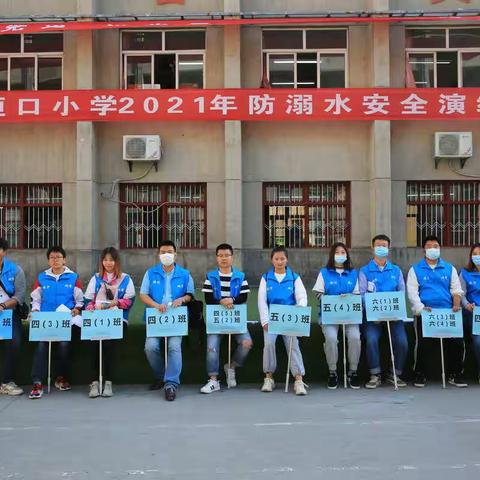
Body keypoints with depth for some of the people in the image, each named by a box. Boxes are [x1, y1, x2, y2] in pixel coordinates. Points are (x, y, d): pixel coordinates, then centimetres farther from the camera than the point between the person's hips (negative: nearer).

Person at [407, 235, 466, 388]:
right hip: (424, 314, -2)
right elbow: (412, 292, 1)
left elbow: (456, 289, 13)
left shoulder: (449, 269, 19)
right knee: (423, 343, -17)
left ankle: (455, 374, 9)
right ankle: (420, 374, 3)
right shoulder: (415, 270, 11)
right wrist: (421, 308, -15)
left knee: (457, 342, -11)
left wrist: (456, 304, -8)